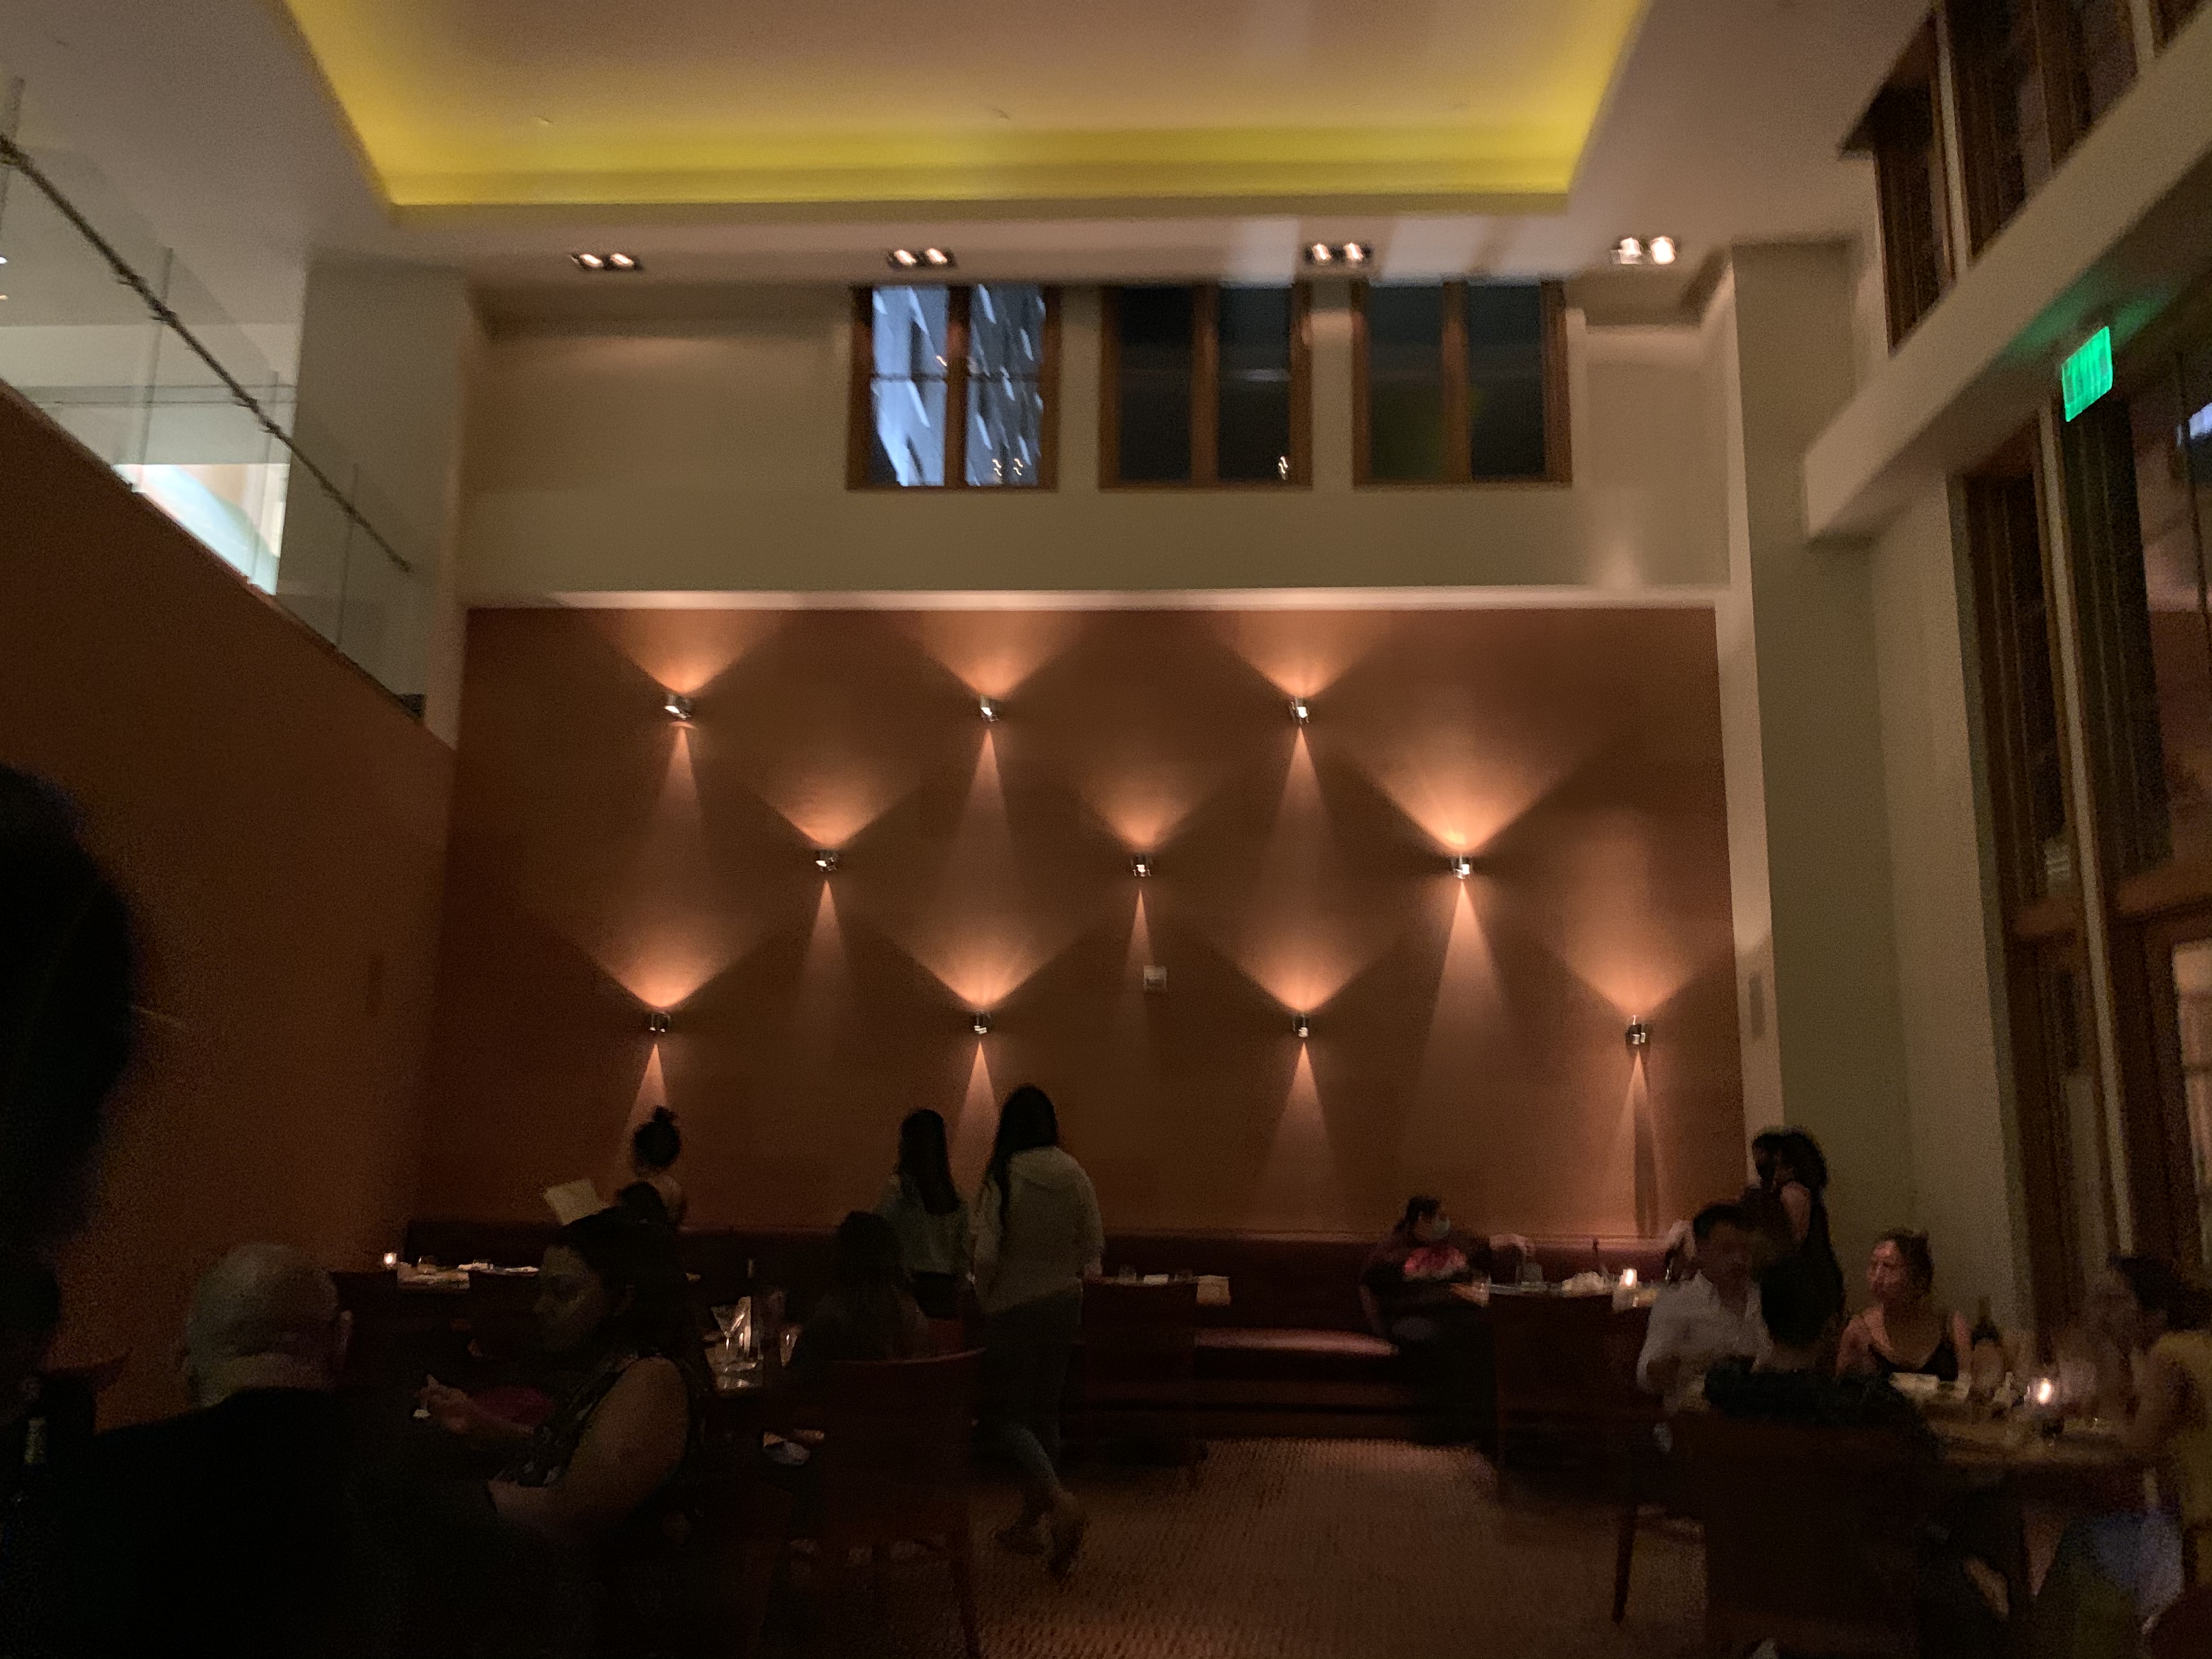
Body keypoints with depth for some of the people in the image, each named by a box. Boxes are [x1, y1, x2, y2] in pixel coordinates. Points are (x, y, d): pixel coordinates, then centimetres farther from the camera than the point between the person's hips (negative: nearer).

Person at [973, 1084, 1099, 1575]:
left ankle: (1058, 1500, -14)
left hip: (1015, 1306, -5)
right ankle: (1030, 1523, 25)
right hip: (1065, 1302, 5)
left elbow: (987, 1253, -19)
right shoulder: (1074, 1174, -4)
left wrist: (983, 1295, -1)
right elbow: (1095, 1247, 1)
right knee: (1045, 1412, 16)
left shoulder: (1003, 1177, -17)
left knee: (1002, 1412, 6)